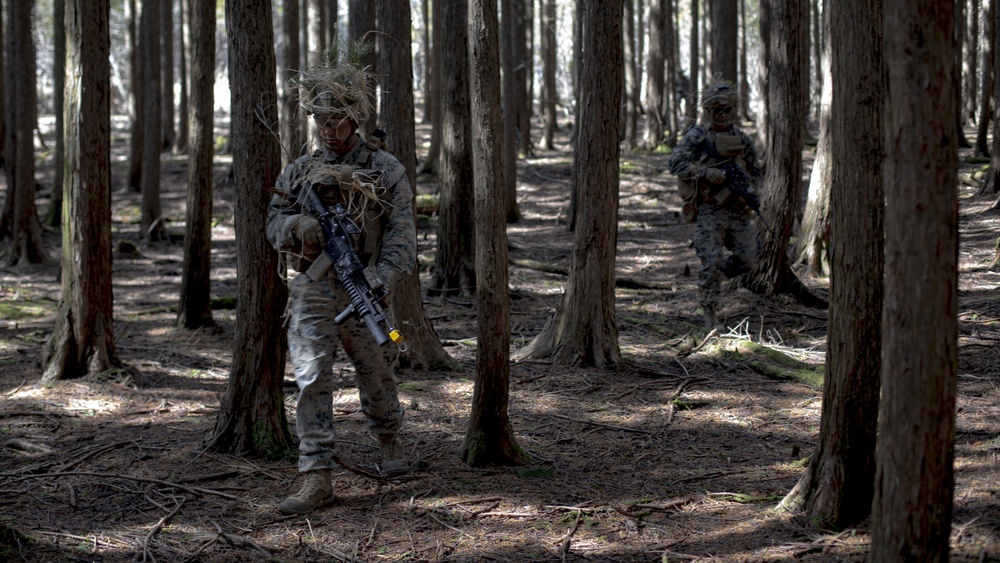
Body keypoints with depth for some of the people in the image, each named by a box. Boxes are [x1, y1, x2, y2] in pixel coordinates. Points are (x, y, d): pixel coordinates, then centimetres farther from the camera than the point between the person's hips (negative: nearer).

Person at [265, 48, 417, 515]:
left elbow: (401, 234, -9)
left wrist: (382, 279, -26)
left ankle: (388, 441, 44)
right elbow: (274, 221, 10)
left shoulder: (386, 171, -3)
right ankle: (316, 479, -10)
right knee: (311, 380, -9)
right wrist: (299, 227, -15)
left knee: (376, 376, 14)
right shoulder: (299, 171, 7)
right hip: (311, 292, 1)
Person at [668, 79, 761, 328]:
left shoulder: (741, 139, 11)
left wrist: (750, 191, -3)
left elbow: (755, 171, 18)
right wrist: (708, 172, -25)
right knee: (711, 262, -9)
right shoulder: (696, 137, -4)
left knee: (747, 257, -2)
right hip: (708, 211, -5)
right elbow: (675, 163, -17)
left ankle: (713, 276, 26)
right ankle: (710, 315, 1)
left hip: (737, 209, 5)